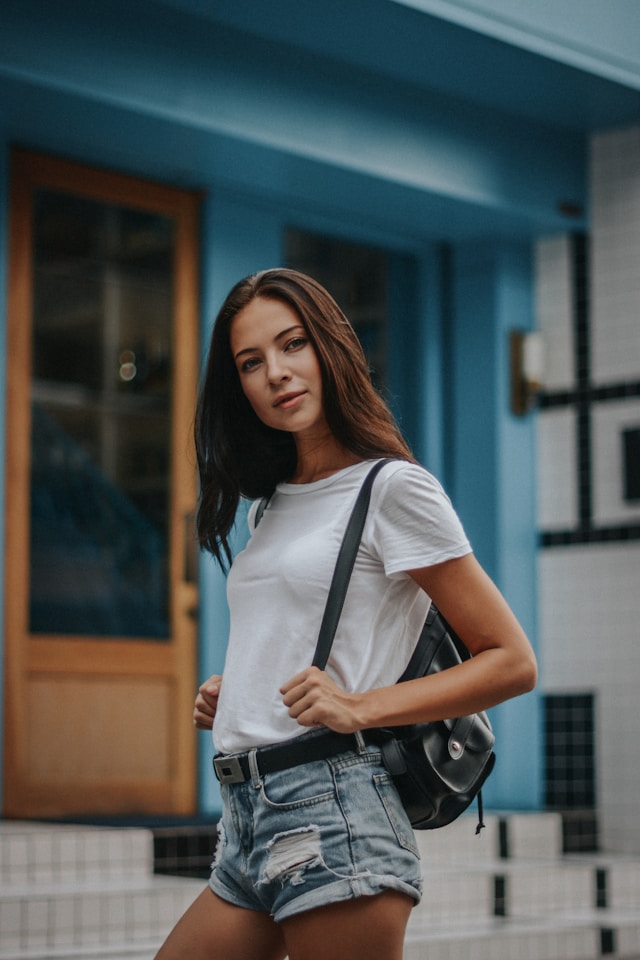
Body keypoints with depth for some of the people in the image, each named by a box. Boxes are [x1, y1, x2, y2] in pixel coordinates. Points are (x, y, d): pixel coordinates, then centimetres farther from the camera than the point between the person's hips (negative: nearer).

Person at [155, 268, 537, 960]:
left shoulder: (393, 487, -4)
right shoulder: (269, 506, 18)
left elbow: (511, 662, -6)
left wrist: (360, 708, -16)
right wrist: (227, 695, 10)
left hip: (332, 810, -8)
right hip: (247, 824, 8)